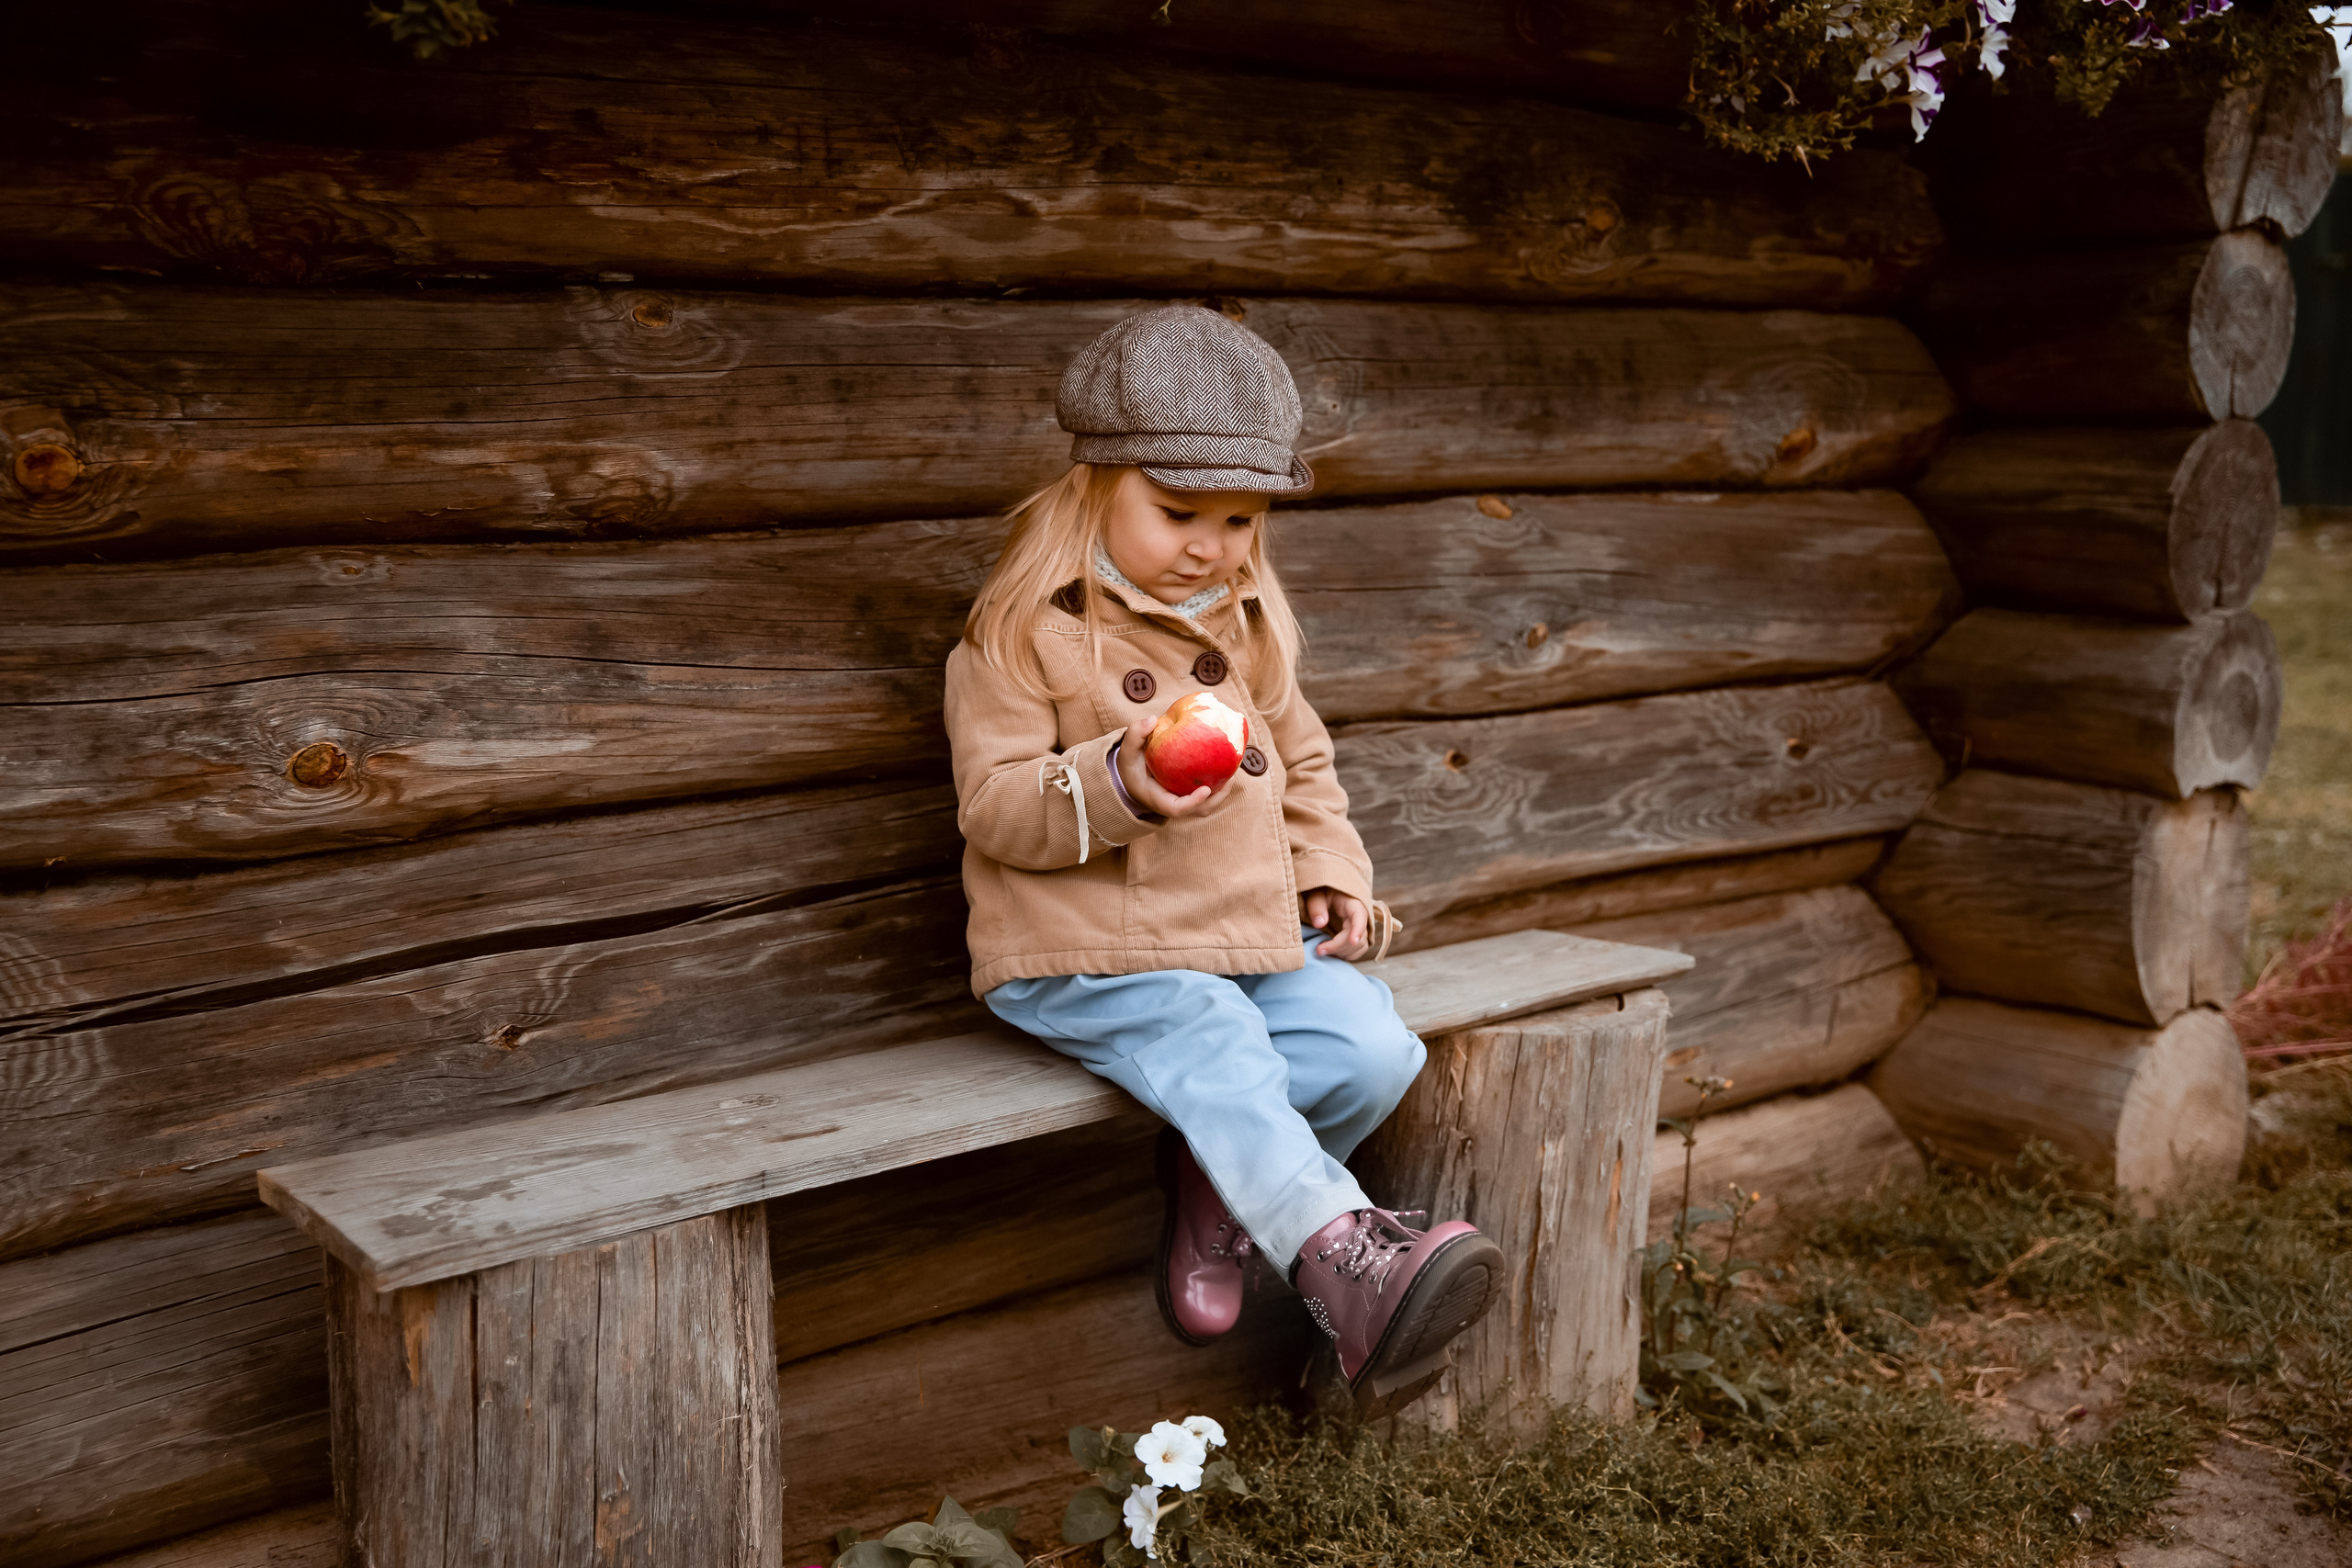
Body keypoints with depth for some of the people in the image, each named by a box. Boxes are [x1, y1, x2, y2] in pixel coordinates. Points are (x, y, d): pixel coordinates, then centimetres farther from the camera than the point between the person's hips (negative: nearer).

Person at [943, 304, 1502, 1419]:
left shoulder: (1246, 624, 15)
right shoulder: (1026, 629, -6)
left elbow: (1303, 765, 26)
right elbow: (995, 807, -12)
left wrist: (1334, 879, 9)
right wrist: (1118, 785, -30)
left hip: (1250, 931, 6)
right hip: (1085, 953, -6)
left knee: (1371, 1043, -16)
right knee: (1212, 1045, -32)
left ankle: (1218, 1184, 2)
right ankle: (1344, 1261, -38)